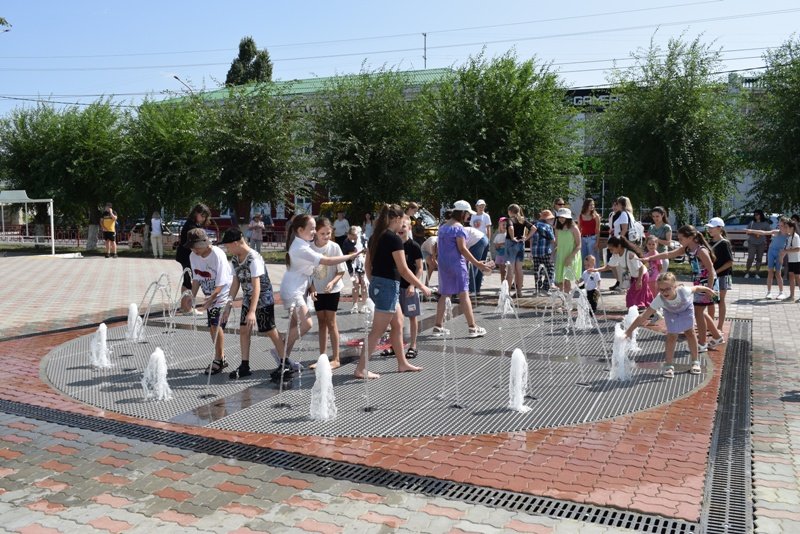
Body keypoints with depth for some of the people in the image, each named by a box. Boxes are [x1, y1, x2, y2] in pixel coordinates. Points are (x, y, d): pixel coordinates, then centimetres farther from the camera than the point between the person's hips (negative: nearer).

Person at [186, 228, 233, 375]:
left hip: (223, 293, -7)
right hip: (209, 296, 7)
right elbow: (196, 279, 4)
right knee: (212, 327, 8)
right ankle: (221, 358, 22)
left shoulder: (218, 255, -25)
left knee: (216, 324, -15)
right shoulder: (193, 256, -5)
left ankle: (219, 359, -2)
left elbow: (220, 284, -23)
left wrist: (208, 302, -26)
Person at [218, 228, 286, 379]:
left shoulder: (254, 258, -25)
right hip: (247, 299, 8)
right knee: (243, 330, 5)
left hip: (263, 299, -8)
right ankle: (245, 366, 14)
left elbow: (256, 286, -28)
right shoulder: (234, 259, 0)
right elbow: (235, 283, 9)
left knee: (271, 331, 1)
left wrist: (252, 311, -32)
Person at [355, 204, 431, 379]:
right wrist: (422, 287, -7)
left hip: (377, 285, 9)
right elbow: (403, 270, -16)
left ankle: (402, 363, 28)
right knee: (378, 330, -2)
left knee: (398, 324, 19)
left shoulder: (375, 237, 8)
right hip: (389, 286, -9)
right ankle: (361, 369, 2)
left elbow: (368, 265, 13)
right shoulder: (394, 239, -16)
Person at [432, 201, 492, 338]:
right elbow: (462, 249, -16)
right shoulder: (458, 228, -12)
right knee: (464, 294, -7)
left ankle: (438, 326, 14)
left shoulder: (443, 226, 14)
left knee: (444, 295, 13)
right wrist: (477, 264, -14)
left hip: (443, 264, 8)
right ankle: (472, 328, -6)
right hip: (456, 263, -8)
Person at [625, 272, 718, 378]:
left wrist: (708, 290, 2)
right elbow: (643, 317, -40)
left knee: (690, 332, 5)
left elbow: (696, 288, -19)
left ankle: (695, 361, 22)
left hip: (686, 308, 1)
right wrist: (629, 330, -43)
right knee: (671, 336, -7)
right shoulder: (659, 300, -42)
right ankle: (668, 365, 6)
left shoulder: (684, 291, -43)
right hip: (671, 312, -1)